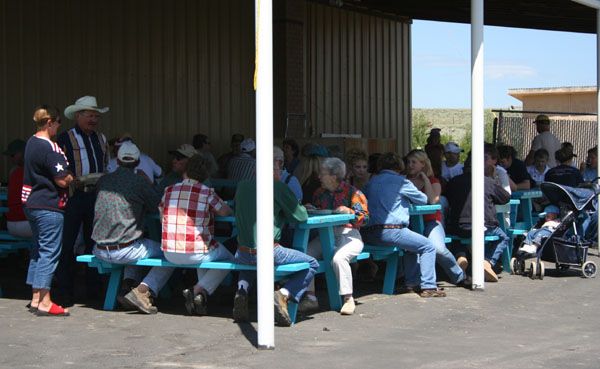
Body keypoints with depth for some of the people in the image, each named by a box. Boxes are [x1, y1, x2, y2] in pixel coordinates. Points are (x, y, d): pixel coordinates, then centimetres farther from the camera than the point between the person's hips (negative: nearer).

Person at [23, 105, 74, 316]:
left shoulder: (31, 143, 11)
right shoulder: (49, 148, -18)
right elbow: (62, 180, -19)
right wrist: (72, 178, 1)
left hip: (31, 203, 10)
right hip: (49, 207, -10)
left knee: (39, 251, 15)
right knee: (49, 252, -5)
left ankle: (35, 298, 20)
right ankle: (45, 303, -3)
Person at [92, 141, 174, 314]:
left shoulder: (103, 180, 9)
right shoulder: (139, 181, -7)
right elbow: (158, 207, 5)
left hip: (100, 251, 6)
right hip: (124, 251, -6)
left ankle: (128, 283, 14)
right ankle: (143, 290, -7)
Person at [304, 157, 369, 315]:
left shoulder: (352, 192, -1)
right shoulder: (319, 193, 16)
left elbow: (364, 217, -4)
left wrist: (349, 212, -21)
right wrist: (311, 210, 6)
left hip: (348, 235, -5)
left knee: (339, 258, -36)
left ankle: (348, 298, -24)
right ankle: (310, 294, -13)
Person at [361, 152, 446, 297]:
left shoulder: (371, 181, 16)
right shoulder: (400, 181, 0)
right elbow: (423, 199, 10)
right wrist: (407, 198, 32)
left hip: (368, 233, 8)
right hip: (389, 229, -8)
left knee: (413, 245, 30)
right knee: (428, 246, 4)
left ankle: (411, 283, 26)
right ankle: (428, 287, -3)